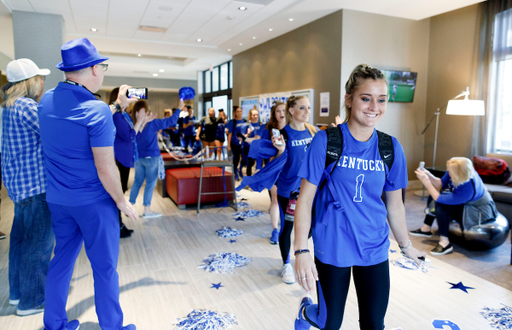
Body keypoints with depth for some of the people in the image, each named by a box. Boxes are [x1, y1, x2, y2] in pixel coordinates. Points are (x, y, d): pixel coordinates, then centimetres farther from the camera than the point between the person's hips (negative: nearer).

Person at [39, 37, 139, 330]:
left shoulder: (46, 101, 2)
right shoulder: (97, 109, -20)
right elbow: (106, 168, -20)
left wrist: (118, 105, 20)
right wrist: (122, 201, -8)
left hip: (57, 199, 7)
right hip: (93, 201, -7)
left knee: (62, 259, 21)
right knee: (105, 267, 8)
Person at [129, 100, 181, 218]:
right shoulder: (152, 123, -13)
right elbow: (170, 121, -7)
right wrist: (179, 108, 5)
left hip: (138, 158, 5)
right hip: (151, 158, -5)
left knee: (137, 182, 16)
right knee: (150, 183, 5)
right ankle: (147, 210, 11)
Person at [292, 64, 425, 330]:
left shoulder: (391, 148, -2)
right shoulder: (326, 141, -14)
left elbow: (394, 203, 9)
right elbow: (305, 199, -13)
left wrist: (405, 245, 18)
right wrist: (301, 250, -17)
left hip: (374, 248, 4)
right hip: (332, 248, -3)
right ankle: (307, 308, 46)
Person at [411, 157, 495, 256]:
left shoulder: (468, 189, -39)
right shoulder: (454, 171, -20)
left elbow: (439, 198, -33)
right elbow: (441, 184, -3)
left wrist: (425, 180, -32)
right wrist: (428, 175, -21)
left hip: (480, 213, -9)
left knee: (440, 204, -27)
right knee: (433, 195, 8)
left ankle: (444, 243, -21)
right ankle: (426, 228, 12)